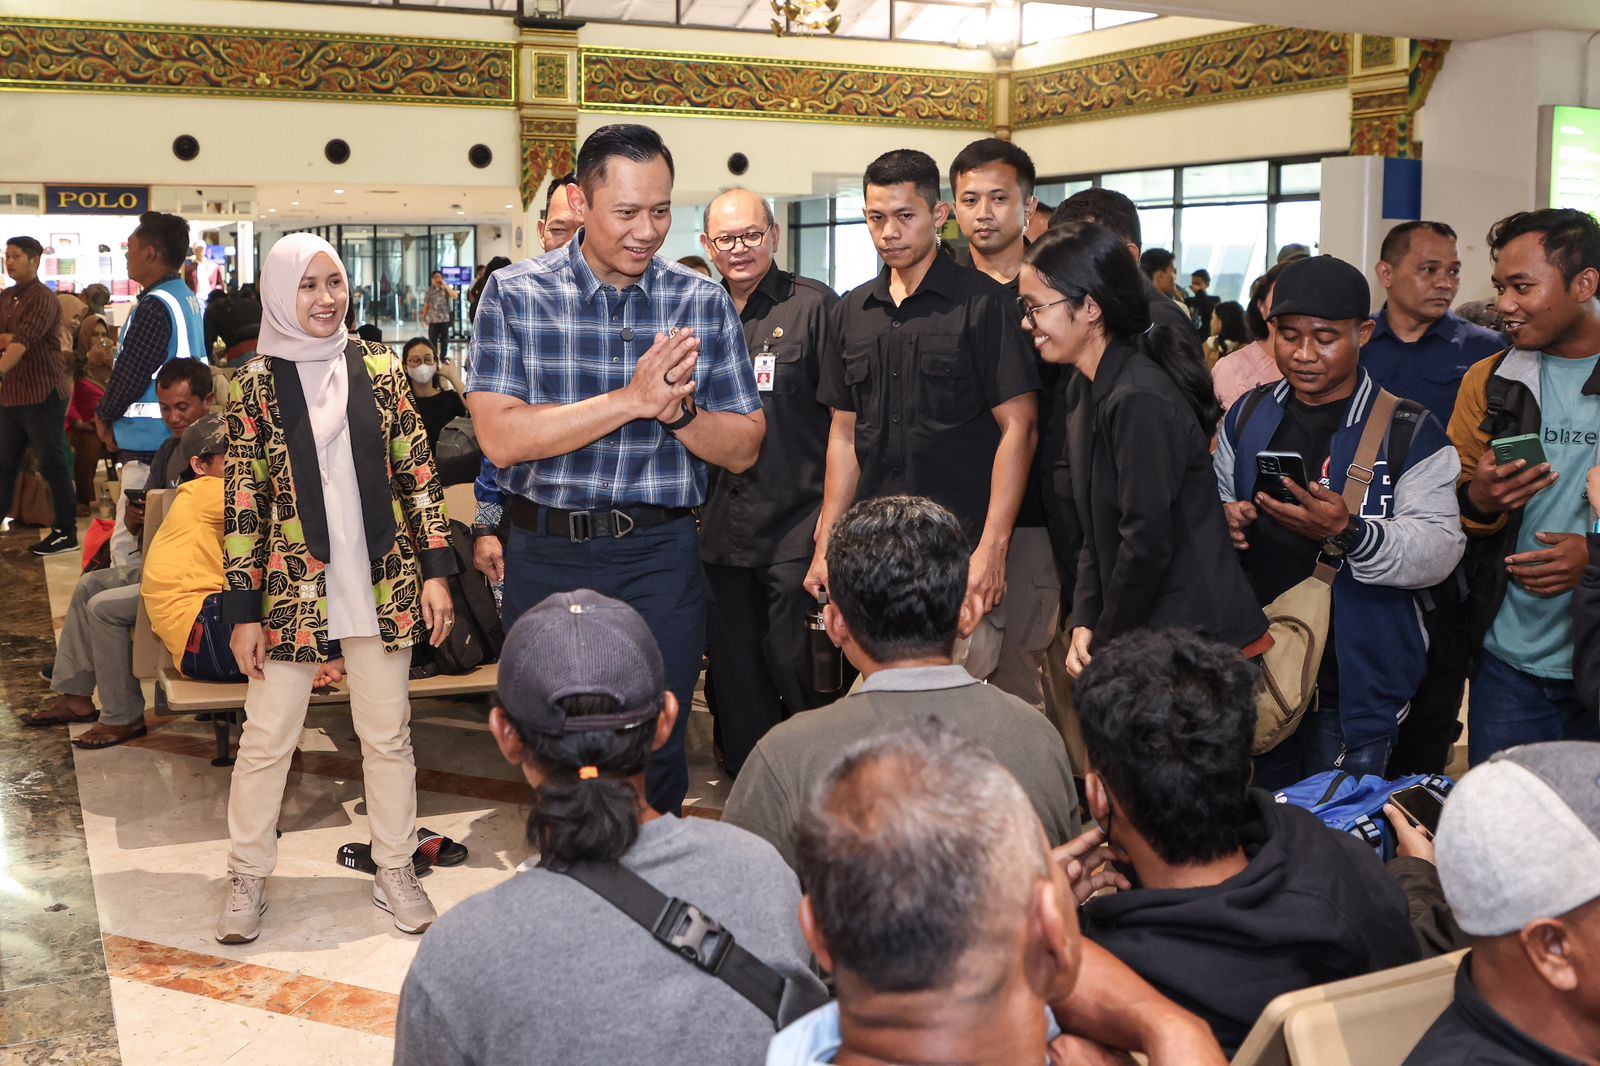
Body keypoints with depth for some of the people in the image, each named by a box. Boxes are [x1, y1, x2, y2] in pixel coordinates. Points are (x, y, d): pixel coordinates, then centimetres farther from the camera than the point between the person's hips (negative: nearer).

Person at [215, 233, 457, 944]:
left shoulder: (378, 368, 3)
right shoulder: (255, 385, -1)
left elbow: (416, 472, 4)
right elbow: (243, 505, -2)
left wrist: (434, 572, -2)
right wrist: (244, 611, -4)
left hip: (380, 583, 1)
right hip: (292, 586, -1)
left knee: (387, 733, 10)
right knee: (266, 738, 6)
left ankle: (394, 870, 25)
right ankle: (247, 875, 24)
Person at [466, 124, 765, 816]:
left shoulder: (704, 305, 1)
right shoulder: (516, 295, -3)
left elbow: (743, 451, 2)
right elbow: (500, 438, -15)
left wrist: (677, 410, -18)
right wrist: (632, 399, -21)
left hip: (659, 558, 0)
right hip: (545, 556, 0)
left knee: (655, 754, 3)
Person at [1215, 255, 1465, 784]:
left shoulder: (1409, 431, -6)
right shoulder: (1247, 417, 8)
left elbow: (1441, 548, -13)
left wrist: (1348, 534, -30)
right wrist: (1224, 521, -5)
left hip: (1353, 685, -4)